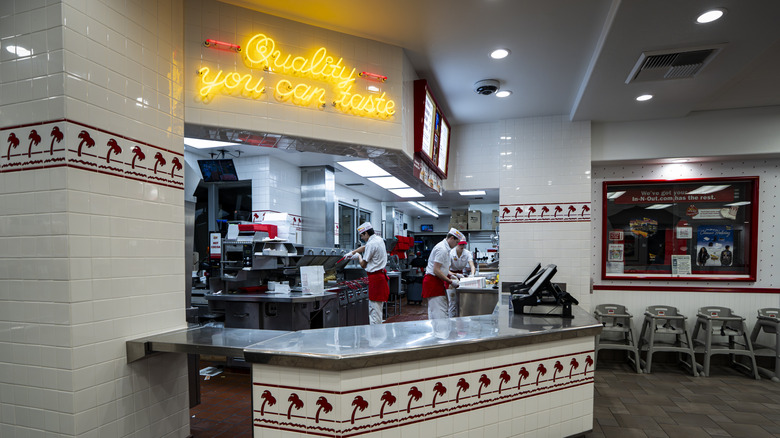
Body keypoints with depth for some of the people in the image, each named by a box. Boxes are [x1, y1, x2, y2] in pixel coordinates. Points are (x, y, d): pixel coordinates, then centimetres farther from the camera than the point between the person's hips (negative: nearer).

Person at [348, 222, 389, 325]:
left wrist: (359, 256, 8)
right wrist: (352, 253, 28)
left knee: (375, 308, -4)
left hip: (375, 277, -9)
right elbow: (364, 247, 29)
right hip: (381, 275, 9)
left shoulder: (371, 244, -17)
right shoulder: (379, 239, 11)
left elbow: (363, 265, -11)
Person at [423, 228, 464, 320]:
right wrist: (451, 282, -18)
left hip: (438, 282, 11)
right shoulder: (442, 249, -19)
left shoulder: (445, 248, 15)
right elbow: (436, 271, -23)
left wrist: (451, 276, 14)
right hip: (433, 282, -11)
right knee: (439, 313, -10)